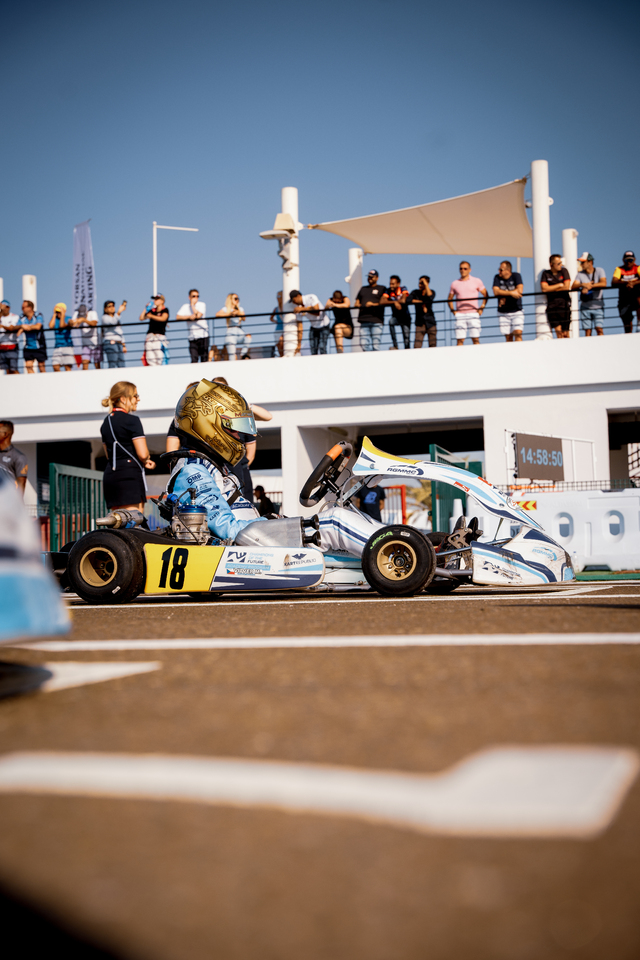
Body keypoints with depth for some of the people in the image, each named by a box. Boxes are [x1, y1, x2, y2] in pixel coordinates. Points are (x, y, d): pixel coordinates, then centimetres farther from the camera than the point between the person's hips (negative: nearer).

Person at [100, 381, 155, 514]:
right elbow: (143, 453, -14)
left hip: (109, 475, 8)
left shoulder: (106, 422, 18)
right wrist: (145, 461, 10)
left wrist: (144, 462, 16)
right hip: (130, 476, -8)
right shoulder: (132, 420, -8)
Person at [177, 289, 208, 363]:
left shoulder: (202, 305, 3)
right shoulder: (185, 306, 10)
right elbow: (177, 317, -1)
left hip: (203, 335, -2)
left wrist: (192, 305, -5)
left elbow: (198, 315, -13)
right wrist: (189, 316, -11)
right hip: (192, 336, 2)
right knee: (194, 359, -7)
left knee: (204, 358, -5)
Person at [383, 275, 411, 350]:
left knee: (406, 337, -5)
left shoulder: (403, 289, -10)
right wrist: (394, 302, -33)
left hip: (405, 316, 0)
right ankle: (395, 346, -30)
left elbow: (403, 300, -26)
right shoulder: (388, 291, -8)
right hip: (395, 316, 0)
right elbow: (383, 301, -23)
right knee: (391, 322, -34)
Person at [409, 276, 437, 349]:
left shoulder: (431, 292, 7)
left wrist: (426, 284, -12)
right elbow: (409, 300, -9)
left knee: (433, 344, -4)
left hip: (430, 321, 0)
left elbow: (430, 297, -16)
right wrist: (422, 302, -10)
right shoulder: (415, 292, 9)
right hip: (420, 322, 0)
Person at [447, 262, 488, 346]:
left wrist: (482, 308, -1)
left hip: (473, 314, -1)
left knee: (475, 339, -4)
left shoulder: (477, 281, 7)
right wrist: (453, 310, 7)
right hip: (460, 315, 1)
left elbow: (486, 295, 10)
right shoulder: (455, 283, 12)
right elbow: (449, 299, 21)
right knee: (460, 340, -3)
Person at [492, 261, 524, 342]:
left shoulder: (516, 276, -1)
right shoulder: (497, 278, 3)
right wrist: (511, 293, -19)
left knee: (518, 333, -17)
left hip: (517, 311, -2)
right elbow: (496, 292, -11)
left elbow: (519, 290, -14)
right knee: (508, 337, 1)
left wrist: (504, 297, -14)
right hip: (503, 313, 2)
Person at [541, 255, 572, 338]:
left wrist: (551, 289, 0)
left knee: (565, 333, -3)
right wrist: (559, 285, -3)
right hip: (552, 305, 0)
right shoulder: (545, 274, 6)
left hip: (564, 304, 0)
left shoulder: (564, 271, 6)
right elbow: (544, 289, -6)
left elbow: (567, 287, -3)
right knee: (558, 330, -7)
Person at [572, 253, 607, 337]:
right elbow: (573, 287, -8)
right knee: (587, 331, -1)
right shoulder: (580, 274, 5)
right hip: (585, 306, 2)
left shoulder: (599, 271, 0)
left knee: (599, 329, -13)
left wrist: (590, 286, -21)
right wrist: (583, 284, -27)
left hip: (598, 306, -2)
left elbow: (603, 283, -16)